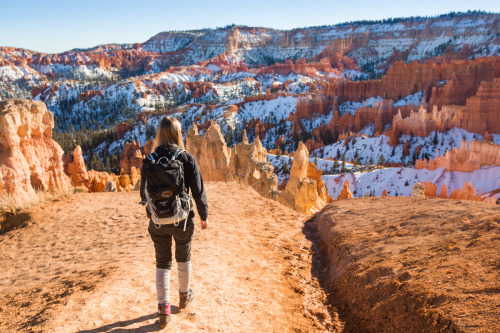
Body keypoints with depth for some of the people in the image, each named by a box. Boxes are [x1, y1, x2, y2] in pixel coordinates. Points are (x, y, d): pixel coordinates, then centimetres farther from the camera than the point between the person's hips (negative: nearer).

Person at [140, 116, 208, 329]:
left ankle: (163, 308, 17)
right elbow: (198, 192, -10)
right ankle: (184, 295, 41)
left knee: (162, 263, 14)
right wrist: (204, 216, 3)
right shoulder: (187, 159, -13)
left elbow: (144, 192, 3)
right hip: (182, 219, -1)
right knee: (183, 258, 21)